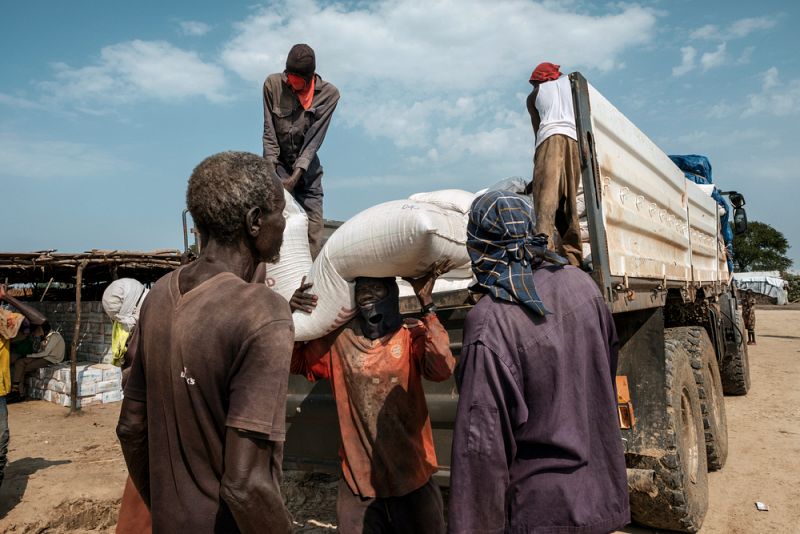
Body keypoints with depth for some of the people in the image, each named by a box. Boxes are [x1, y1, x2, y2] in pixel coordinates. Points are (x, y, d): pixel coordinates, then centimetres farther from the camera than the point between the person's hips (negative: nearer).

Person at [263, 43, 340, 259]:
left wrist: (296, 176, -21)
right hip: (278, 164, -1)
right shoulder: (273, 84, -7)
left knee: (314, 233, -5)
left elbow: (314, 139, -13)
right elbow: (269, 132, -6)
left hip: (307, 169, 1)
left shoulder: (328, 93, -8)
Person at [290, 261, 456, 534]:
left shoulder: (413, 336, -4)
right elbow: (294, 361, 4)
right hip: (359, 481, 2)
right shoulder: (339, 341, 4)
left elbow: (443, 369, -22)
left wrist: (426, 303, -24)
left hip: (412, 479, -1)